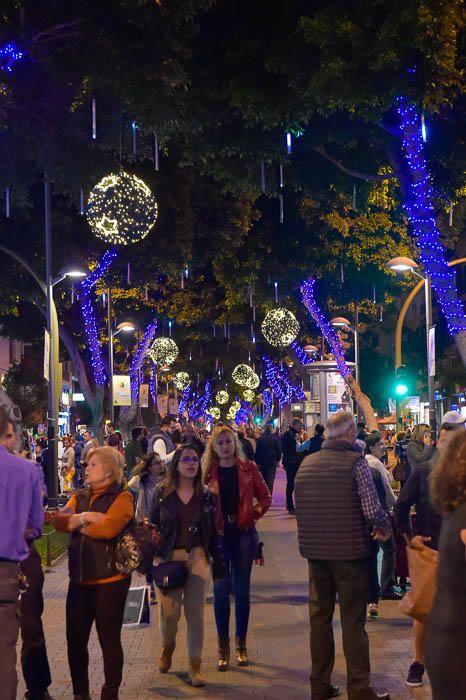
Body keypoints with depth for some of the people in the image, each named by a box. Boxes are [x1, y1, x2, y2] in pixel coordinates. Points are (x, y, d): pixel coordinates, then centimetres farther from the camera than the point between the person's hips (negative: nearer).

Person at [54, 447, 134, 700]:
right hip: (79, 579, 6)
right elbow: (59, 521, -1)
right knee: (75, 638, 10)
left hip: (110, 579, -6)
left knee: (109, 638, 3)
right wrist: (84, 517, -18)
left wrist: (77, 525, -7)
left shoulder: (121, 497, -6)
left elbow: (108, 528, -22)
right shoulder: (79, 497, 14)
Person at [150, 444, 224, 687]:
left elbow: (212, 531, 5)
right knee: (169, 612, 2)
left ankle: (195, 667, 11)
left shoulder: (205, 495, 2)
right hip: (168, 558, 0)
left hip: (197, 557, 1)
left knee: (195, 612, 1)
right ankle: (167, 648, 34)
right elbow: (153, 527, 2)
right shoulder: (162, 493, -1)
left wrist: (217, 564, 4)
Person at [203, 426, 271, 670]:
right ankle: (223, 647, 10)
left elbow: (265, 497, 7)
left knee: (242, 590, 7)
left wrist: (252, 514, -4)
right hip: (218, 534, 0)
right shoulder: (208, 472, 1)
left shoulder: (248, 468, 2)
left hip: (243, 533, 1)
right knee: (220, 590, 1)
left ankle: (241, 645, 18)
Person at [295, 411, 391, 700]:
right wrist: (385, 528, 0)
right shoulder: (356, 462, -13)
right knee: (353, 620, 3)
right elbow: (372, 510, -19)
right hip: (350, 550, -5)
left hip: (316, 550, 5)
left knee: (320, 616, 14)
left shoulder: (307, 463, 4)